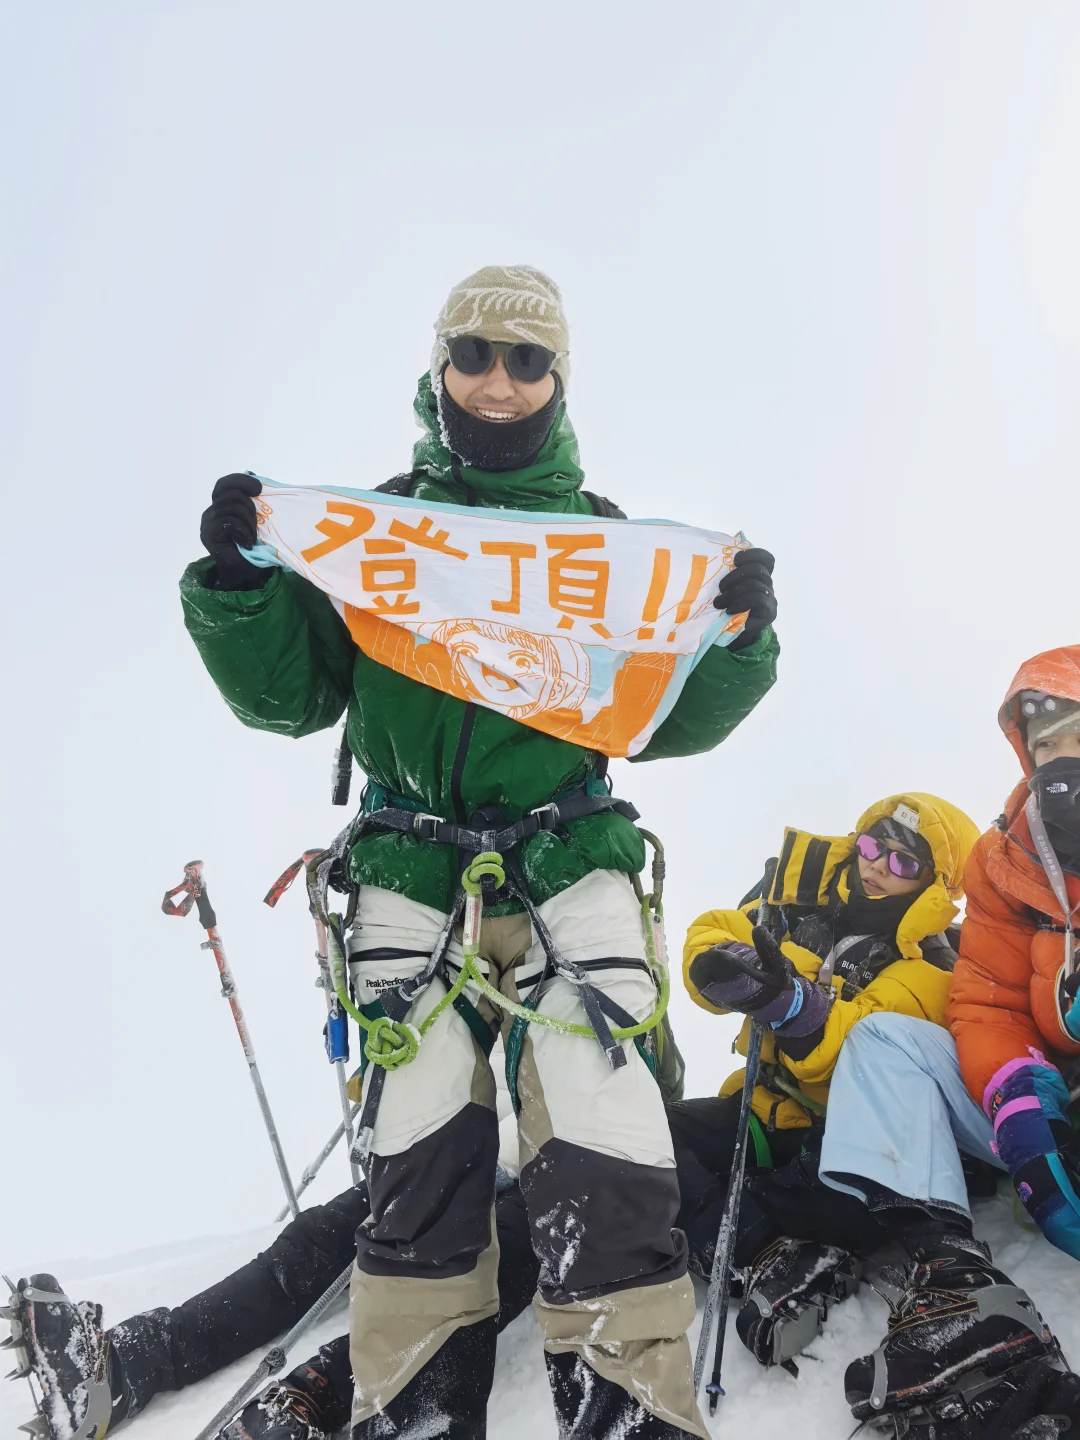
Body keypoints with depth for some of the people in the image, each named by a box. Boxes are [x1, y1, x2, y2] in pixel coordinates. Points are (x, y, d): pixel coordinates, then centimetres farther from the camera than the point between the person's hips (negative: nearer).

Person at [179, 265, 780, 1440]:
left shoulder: (606, 539, 10)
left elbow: (663, 722, 10)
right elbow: (288, 698, 7)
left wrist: (735, 640, -8)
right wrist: (239, 584, -10)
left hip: (568, 871, 0)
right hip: (413, 877, 0)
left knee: (603, 1165, -10)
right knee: (420, 1163, -2)